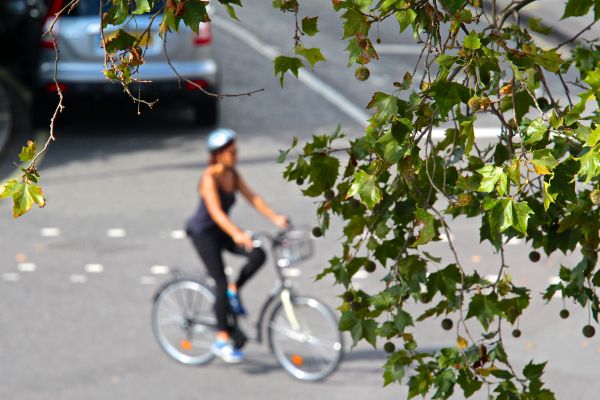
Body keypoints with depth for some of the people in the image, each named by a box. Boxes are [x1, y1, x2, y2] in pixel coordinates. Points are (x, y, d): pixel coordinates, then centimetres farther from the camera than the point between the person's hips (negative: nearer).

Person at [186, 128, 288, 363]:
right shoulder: (209, 178, -22)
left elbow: (252, 198, -7)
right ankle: (222, 340, -6)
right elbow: (215, 211, -33)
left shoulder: (233, 175, 0)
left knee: (258, 255, -16)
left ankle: (234, 291, 7)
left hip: (221, 231, 7)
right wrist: (237, 234, -47)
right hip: (203, 232, -7)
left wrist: (275, 218, -21)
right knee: (221, 283, -13)